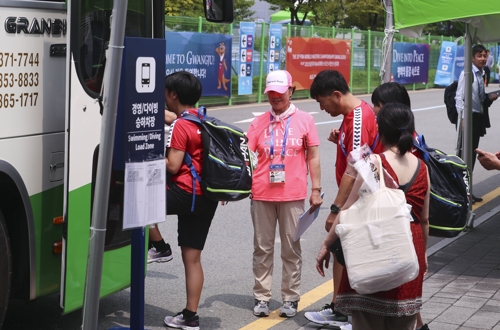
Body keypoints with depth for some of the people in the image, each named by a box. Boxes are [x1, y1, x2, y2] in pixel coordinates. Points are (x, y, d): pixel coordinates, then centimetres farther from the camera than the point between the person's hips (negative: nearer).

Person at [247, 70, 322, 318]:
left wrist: (316, 189, 0)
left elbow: (313, 157, 4)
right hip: (262, 195, 2)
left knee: (291, 249, 5)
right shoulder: (259, 123, 7)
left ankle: (290, 298, 15)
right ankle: (261, 297, 18)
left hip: (293, 195, -2)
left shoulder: (304, 120, 2)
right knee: (262, 248, 8)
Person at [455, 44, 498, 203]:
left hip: (479, 117, 8)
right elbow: (459, 97, -15)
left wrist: (489, 98, 1)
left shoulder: (481, 75, 11)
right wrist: (462, 118, -20)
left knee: (472, 154, 13)